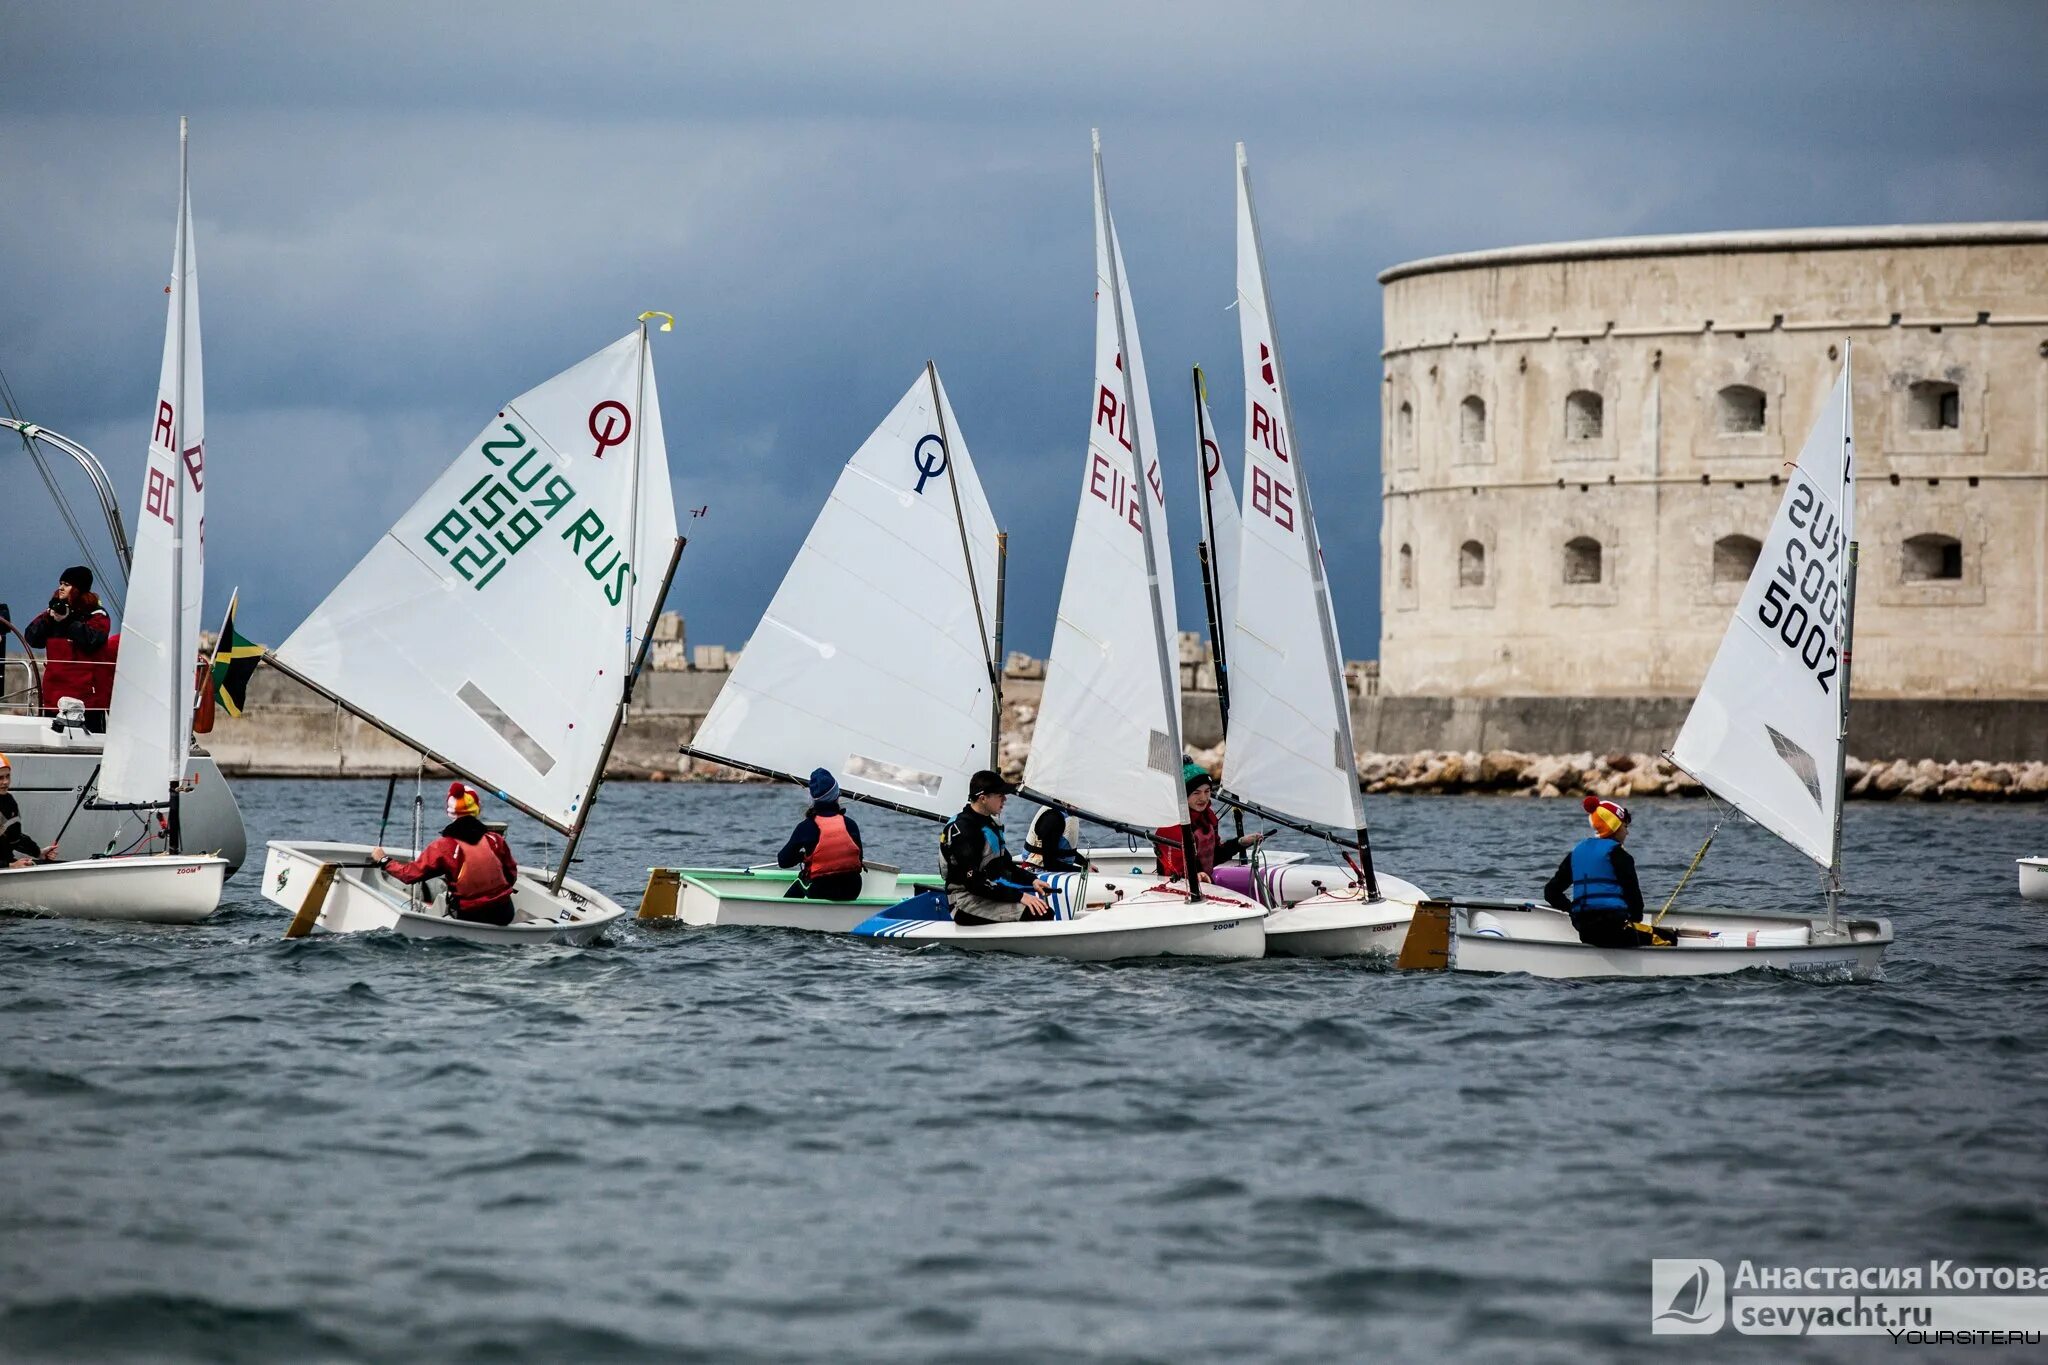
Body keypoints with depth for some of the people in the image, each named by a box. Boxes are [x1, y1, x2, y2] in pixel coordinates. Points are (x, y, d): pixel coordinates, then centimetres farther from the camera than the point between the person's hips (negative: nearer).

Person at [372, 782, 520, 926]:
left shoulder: (443, 846, -12)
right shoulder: (496, 840, -5)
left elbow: (409, 874, -6)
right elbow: (512, 876, 5)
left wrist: (383, 861, 11)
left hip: (471, 918, -3)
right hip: (504, 916, 3)